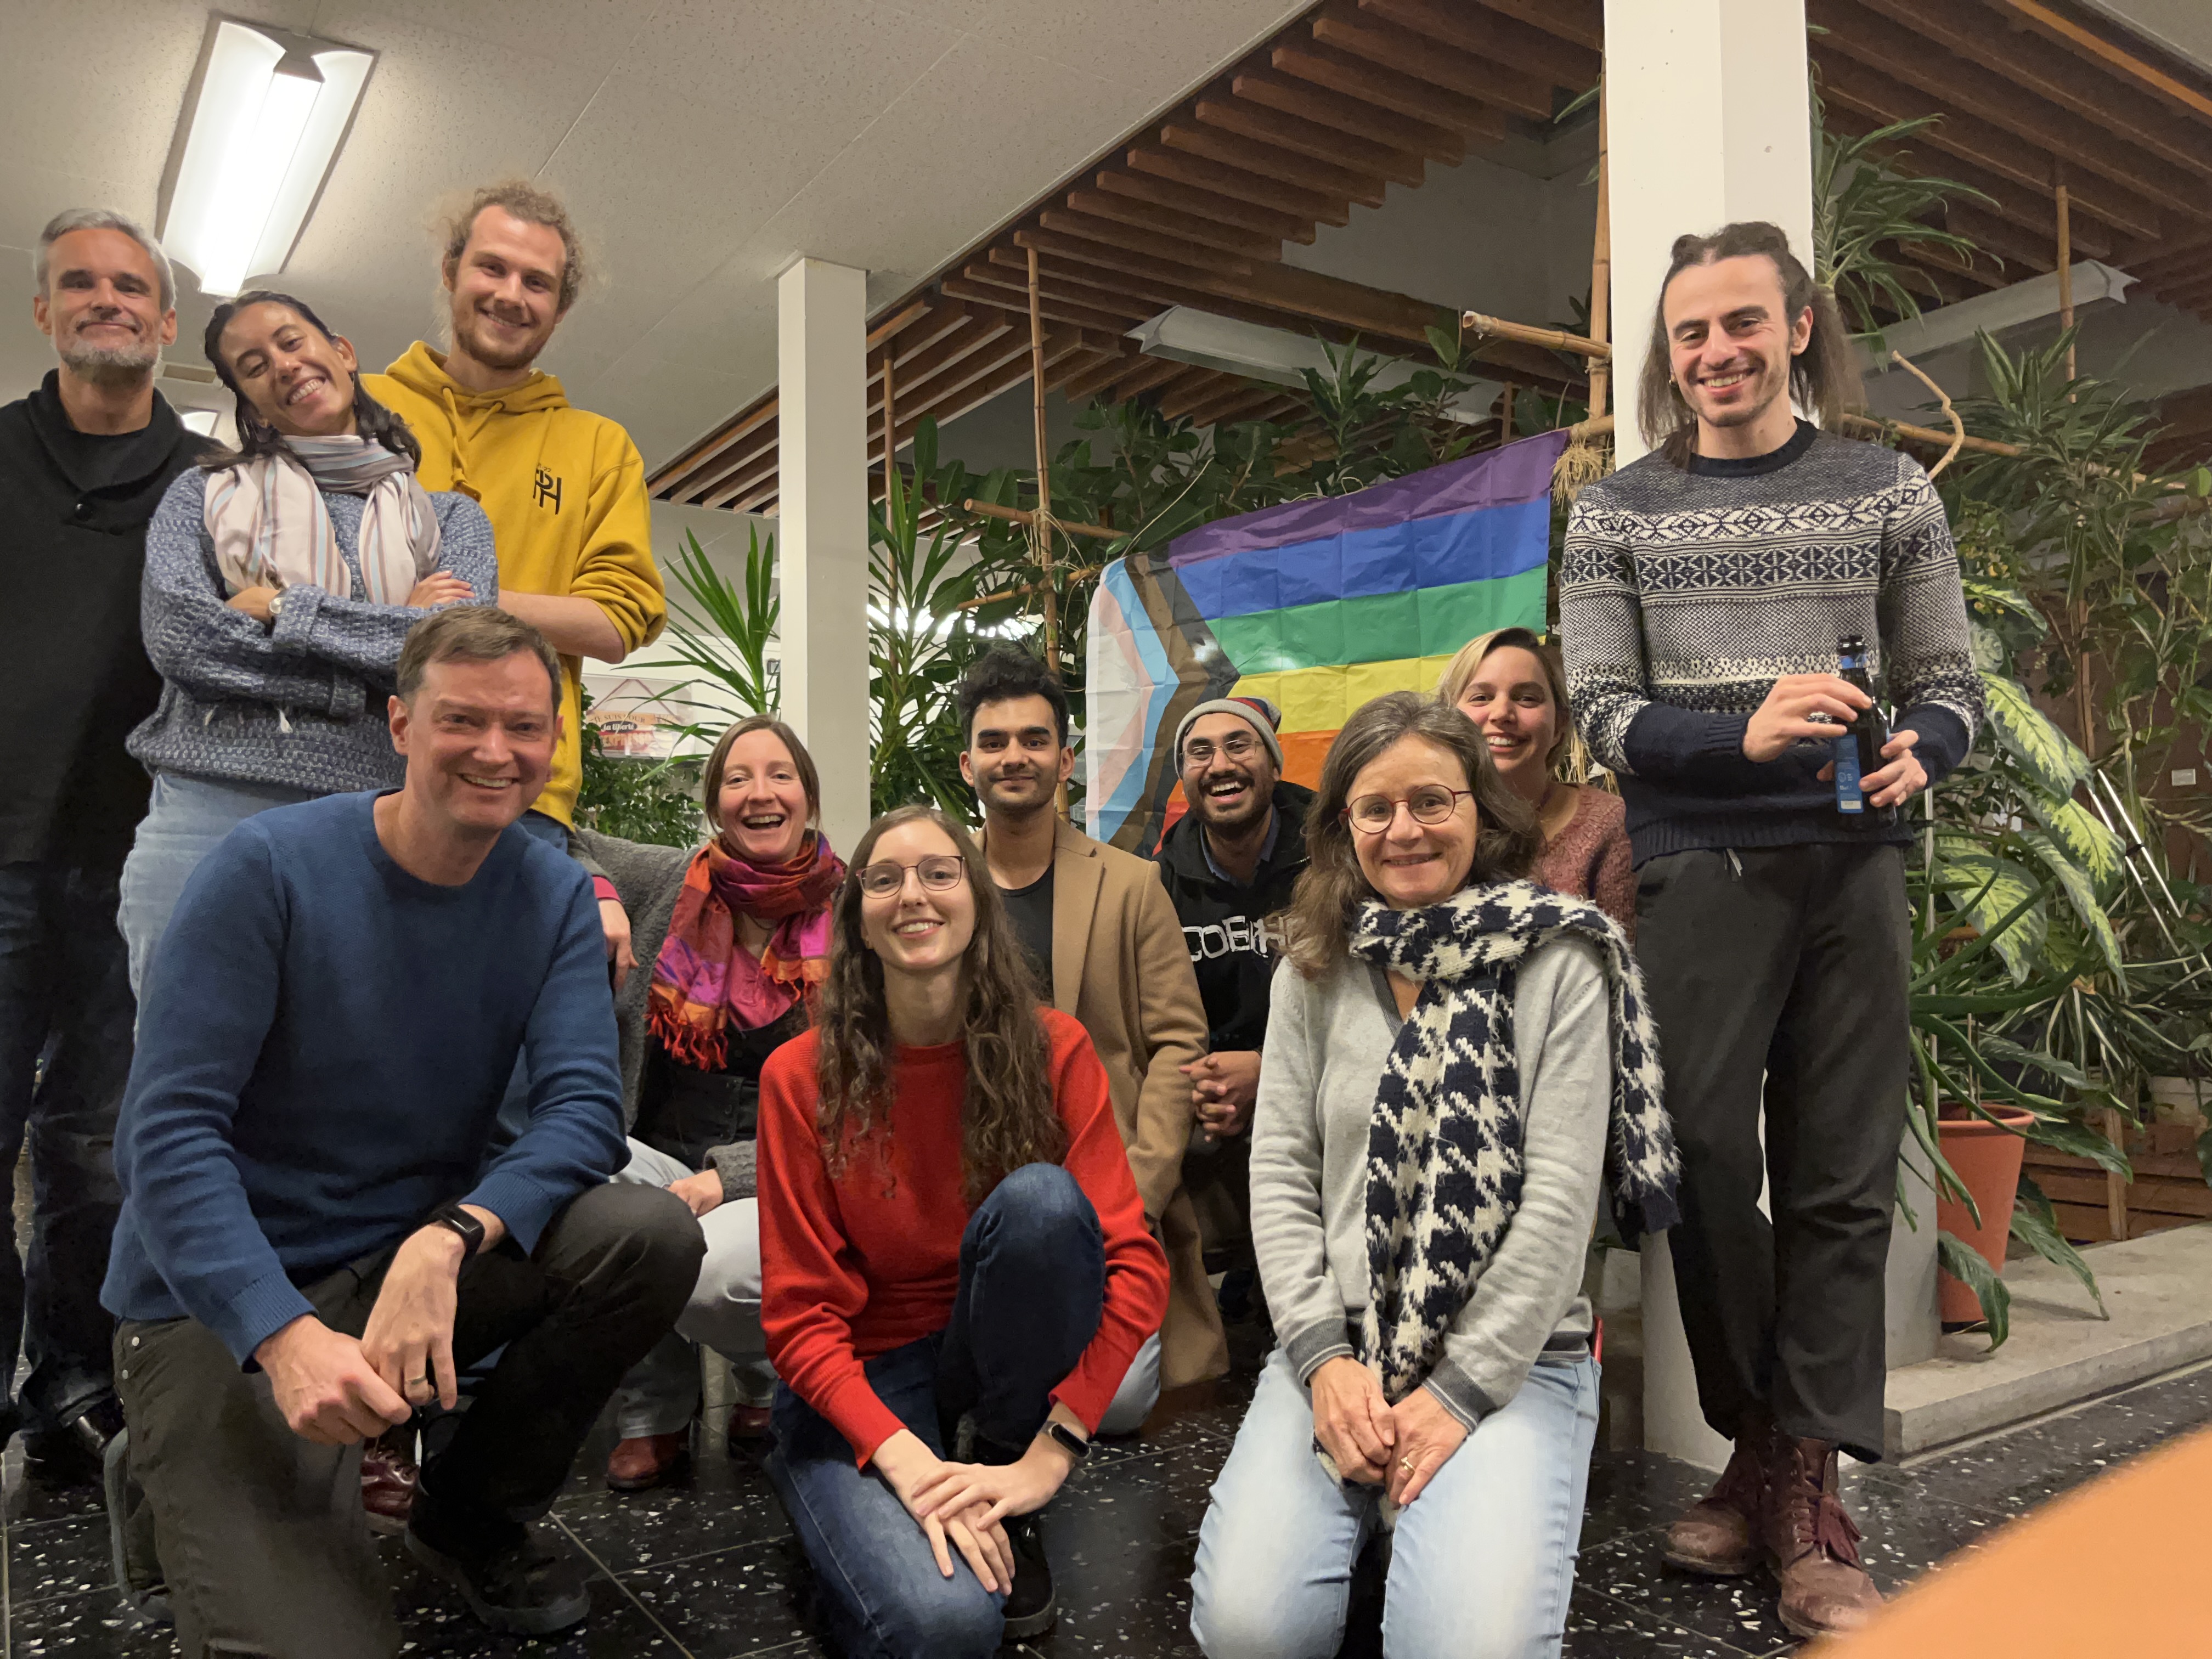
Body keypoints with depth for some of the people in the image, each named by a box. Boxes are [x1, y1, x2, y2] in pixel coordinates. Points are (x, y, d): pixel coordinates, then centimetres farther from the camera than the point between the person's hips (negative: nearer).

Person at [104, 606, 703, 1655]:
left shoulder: (554, 897, -3)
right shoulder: (272, 867, -15)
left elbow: (585, 1112, -13)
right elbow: (170, 1131, -19)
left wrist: (447, 1240, -31)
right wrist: (287, 1334, -32)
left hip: (427, 1260, 5)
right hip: (226, 1307, -4)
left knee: (652, 1237, -22)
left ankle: (473, 1520, 3)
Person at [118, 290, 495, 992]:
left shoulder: (446, 515, 13)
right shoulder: (204, 493, 15)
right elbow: (176, 635, -4)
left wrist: (283, 610, -5)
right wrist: (397, 631, -5)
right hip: (207, 807, 1)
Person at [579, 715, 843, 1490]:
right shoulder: (666, 885, 5)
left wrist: (728, 1176, -14)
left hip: (787, 1193, -3)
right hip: (660, 1168, 3)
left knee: (709, 1273, -34)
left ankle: (777, 1376, 8)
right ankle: (654, 1413, -4)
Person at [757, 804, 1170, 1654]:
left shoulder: (1051, 1048, -10)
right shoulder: (802, 1076, -12)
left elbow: (1135, 1262, -15)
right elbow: (800, 1314, -11)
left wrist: (1048, 1456, -25)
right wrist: (905, 1459, -26)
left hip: (999, 1358, 3)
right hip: (861, 1384, -2)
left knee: (1041, 1198, -30)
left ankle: (1008, 1507, -7)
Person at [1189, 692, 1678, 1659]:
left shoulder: (1557, 963, -4)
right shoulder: (1314, 969, 6)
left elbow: (1560, 1195, -9)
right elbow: (1279, 1170, 3)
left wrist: (1462, 1389, -13)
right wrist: (1323, 1357, -9)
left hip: (1513, 1354, -2)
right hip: (1340, 1347, 2)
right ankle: (1368, 1516, 12)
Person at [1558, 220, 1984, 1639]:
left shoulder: (1890, 494, 11)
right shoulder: (1618, 515, 8)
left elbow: (1950, 681, 9)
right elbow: (1603, 709, 0)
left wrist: (1919, 752, -14)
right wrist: (1745, 731, -18)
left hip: (1854, 861, 1)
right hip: (1700, 868, -1)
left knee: (1841, 1176, 2)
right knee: (1707, 1157, -1)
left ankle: (1809, 1493, 13)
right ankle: (1765, 1451, 19)